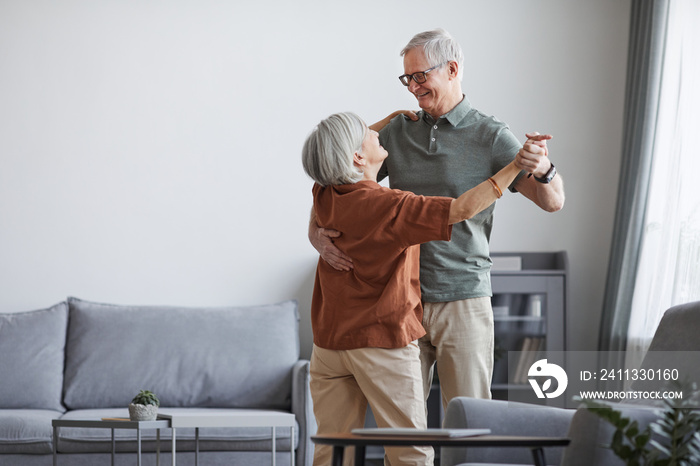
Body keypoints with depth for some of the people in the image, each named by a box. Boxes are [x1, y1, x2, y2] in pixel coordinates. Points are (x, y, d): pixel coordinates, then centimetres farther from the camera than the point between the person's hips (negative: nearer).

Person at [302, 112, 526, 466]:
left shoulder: (324, 198, 1)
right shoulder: (389, 207, -19)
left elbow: (331, 156, 22)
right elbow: (463, 209, -24)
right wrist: (517, 165, -21)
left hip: (329, 341, 6)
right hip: (383, 341, -6)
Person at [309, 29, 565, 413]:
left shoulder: (490, 137, -3)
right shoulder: (396, 132, 8)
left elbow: (552, 201, -10)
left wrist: (543, 169, -34)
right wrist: (318, 233, -12)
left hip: (463, 301, -3)